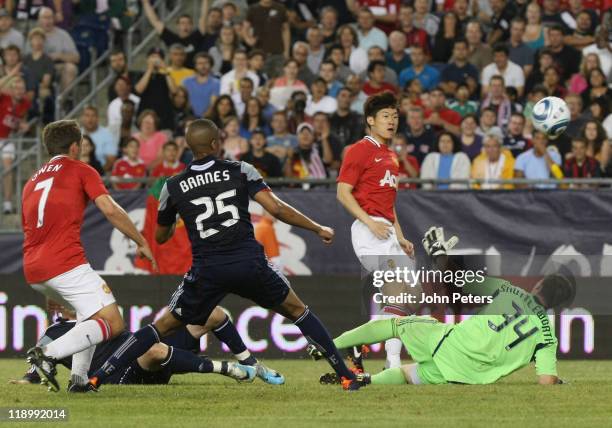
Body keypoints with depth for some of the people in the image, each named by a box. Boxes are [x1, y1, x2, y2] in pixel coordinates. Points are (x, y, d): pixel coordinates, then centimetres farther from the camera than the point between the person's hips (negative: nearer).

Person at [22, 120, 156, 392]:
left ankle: (79, 377, 9)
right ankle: (49, 354, -26)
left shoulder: (32, 182, 26)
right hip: (66, 263, -8)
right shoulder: (80, 171, 7)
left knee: (89, 313, 27)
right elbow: (110, 210, -7)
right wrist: (141, 242, 4)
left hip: (32, 271, 8)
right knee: (112, 324, -8)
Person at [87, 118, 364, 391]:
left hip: (207, 271, 1)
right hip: (250, 263, -1)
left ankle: (98, 377, 2)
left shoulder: (173, 187, 9)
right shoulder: (241, 171, 5)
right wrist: (318, 229, 6)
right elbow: (276, 208, -5)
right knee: (296, 310, 21)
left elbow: (160, 237, 21)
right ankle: (346, 375, 18)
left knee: (163, 326, 12)